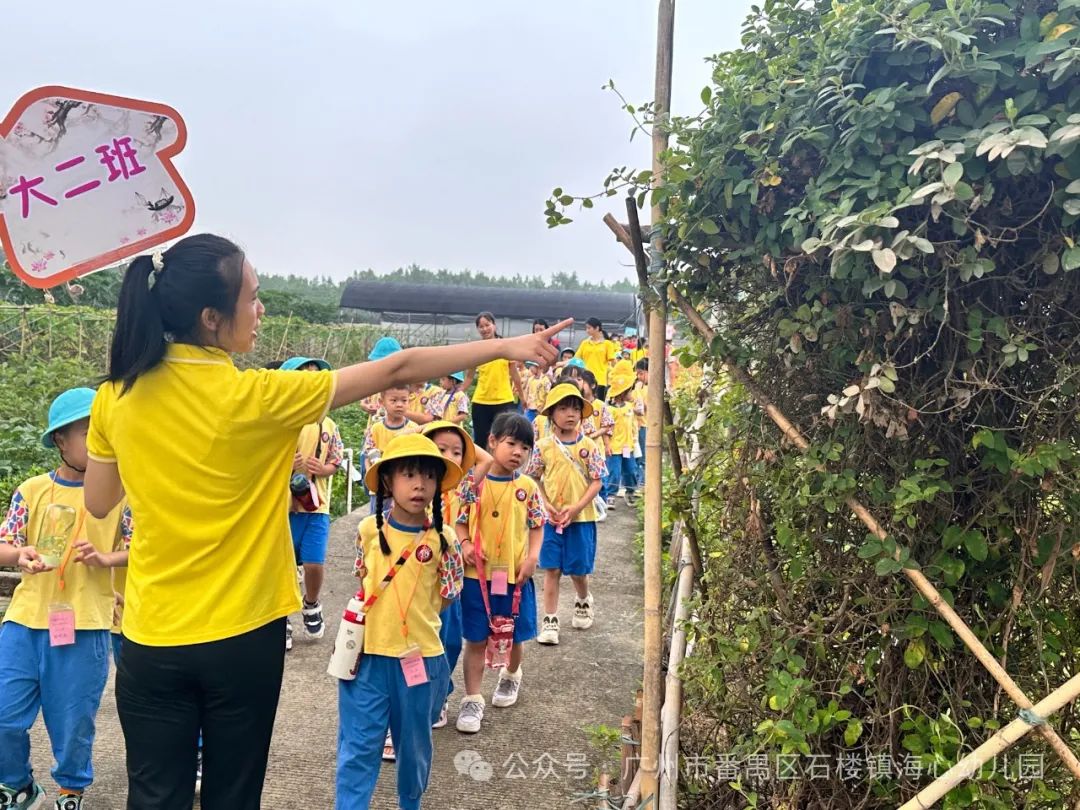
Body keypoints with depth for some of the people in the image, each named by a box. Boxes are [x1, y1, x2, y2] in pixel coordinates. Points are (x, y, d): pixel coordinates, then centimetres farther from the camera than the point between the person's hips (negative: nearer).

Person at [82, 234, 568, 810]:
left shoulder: (116, 398, -6)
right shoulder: (254, 397, -18)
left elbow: (98, 504, 10)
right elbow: (395, 371, -14)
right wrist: (505, 347, -7)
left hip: (152, 638, 3)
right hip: (241, 637, -3)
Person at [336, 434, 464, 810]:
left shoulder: (443, 539, -10)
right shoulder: (368, 529, -4)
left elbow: (447, 597, -1)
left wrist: (411, 615, -2)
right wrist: (378, 617, 3)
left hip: (420, 657, 0)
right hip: (367, 655, 0)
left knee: (414, 746, 18)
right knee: (358, 748, 4)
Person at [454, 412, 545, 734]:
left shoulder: (528, 487, -2)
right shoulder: (474, 483, -5)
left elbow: (537, 526, 4)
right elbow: (459, 520, 2)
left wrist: (533, 556, -9)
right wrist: (465, 544, -15)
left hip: (516, 573, 1)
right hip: (478, 573, -1)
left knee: (516, 635, 17)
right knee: (475, 639, 6)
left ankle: (511, 676, 47)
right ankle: (472, 700, 18)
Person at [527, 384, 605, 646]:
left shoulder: (588, 446, -4)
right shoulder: (543, 446, -1)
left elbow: (597, 482, -5)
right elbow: (534, 480, 5)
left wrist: (576, 507, -14)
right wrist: (546, 506, -8)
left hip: (581, 518, 0)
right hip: (551, 517, 1)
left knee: (578, 569, 9)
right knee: (552, 569, 3)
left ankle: (584, 601, 39)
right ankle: (550, 620, 12)